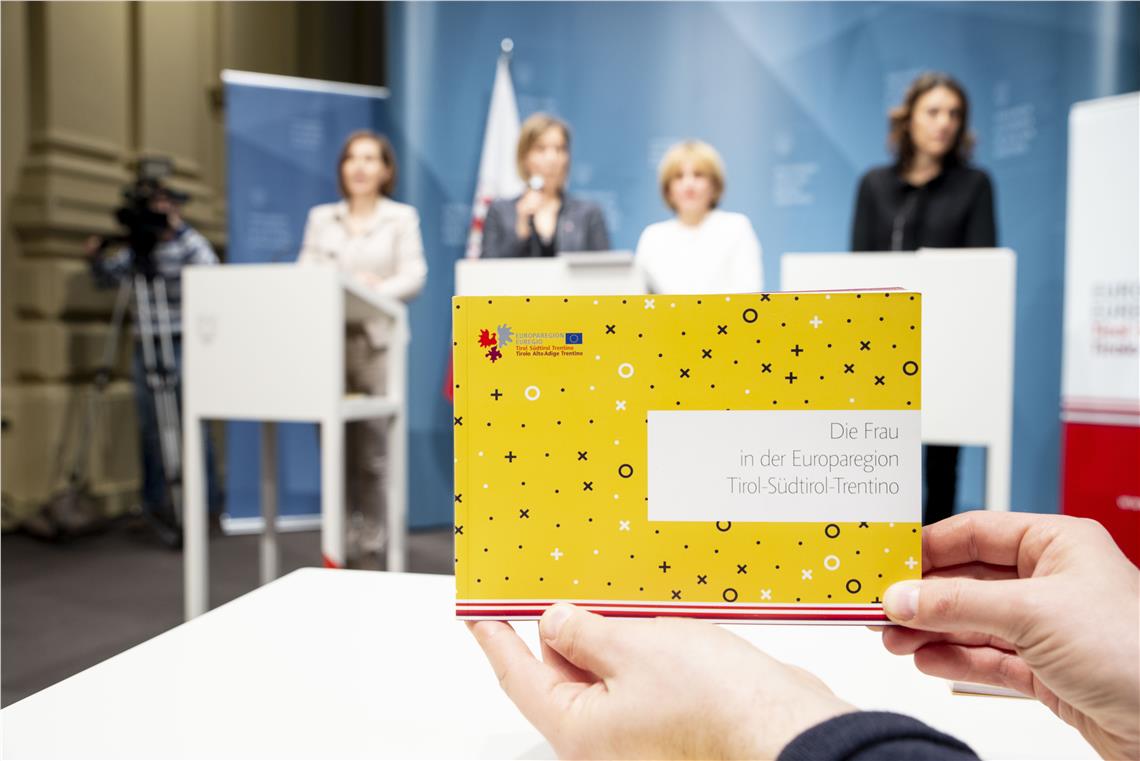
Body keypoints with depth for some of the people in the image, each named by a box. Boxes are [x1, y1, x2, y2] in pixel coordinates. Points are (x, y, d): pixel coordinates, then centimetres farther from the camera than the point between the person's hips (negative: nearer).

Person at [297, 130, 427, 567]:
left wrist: (378, 290, -21)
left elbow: (414, 277, -3)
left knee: (372, 451, -4)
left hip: (376, 340, -2)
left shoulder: (402, 217, 9)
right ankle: (340, 541, 11)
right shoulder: (321, 217, 17)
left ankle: (369, 546, 5)